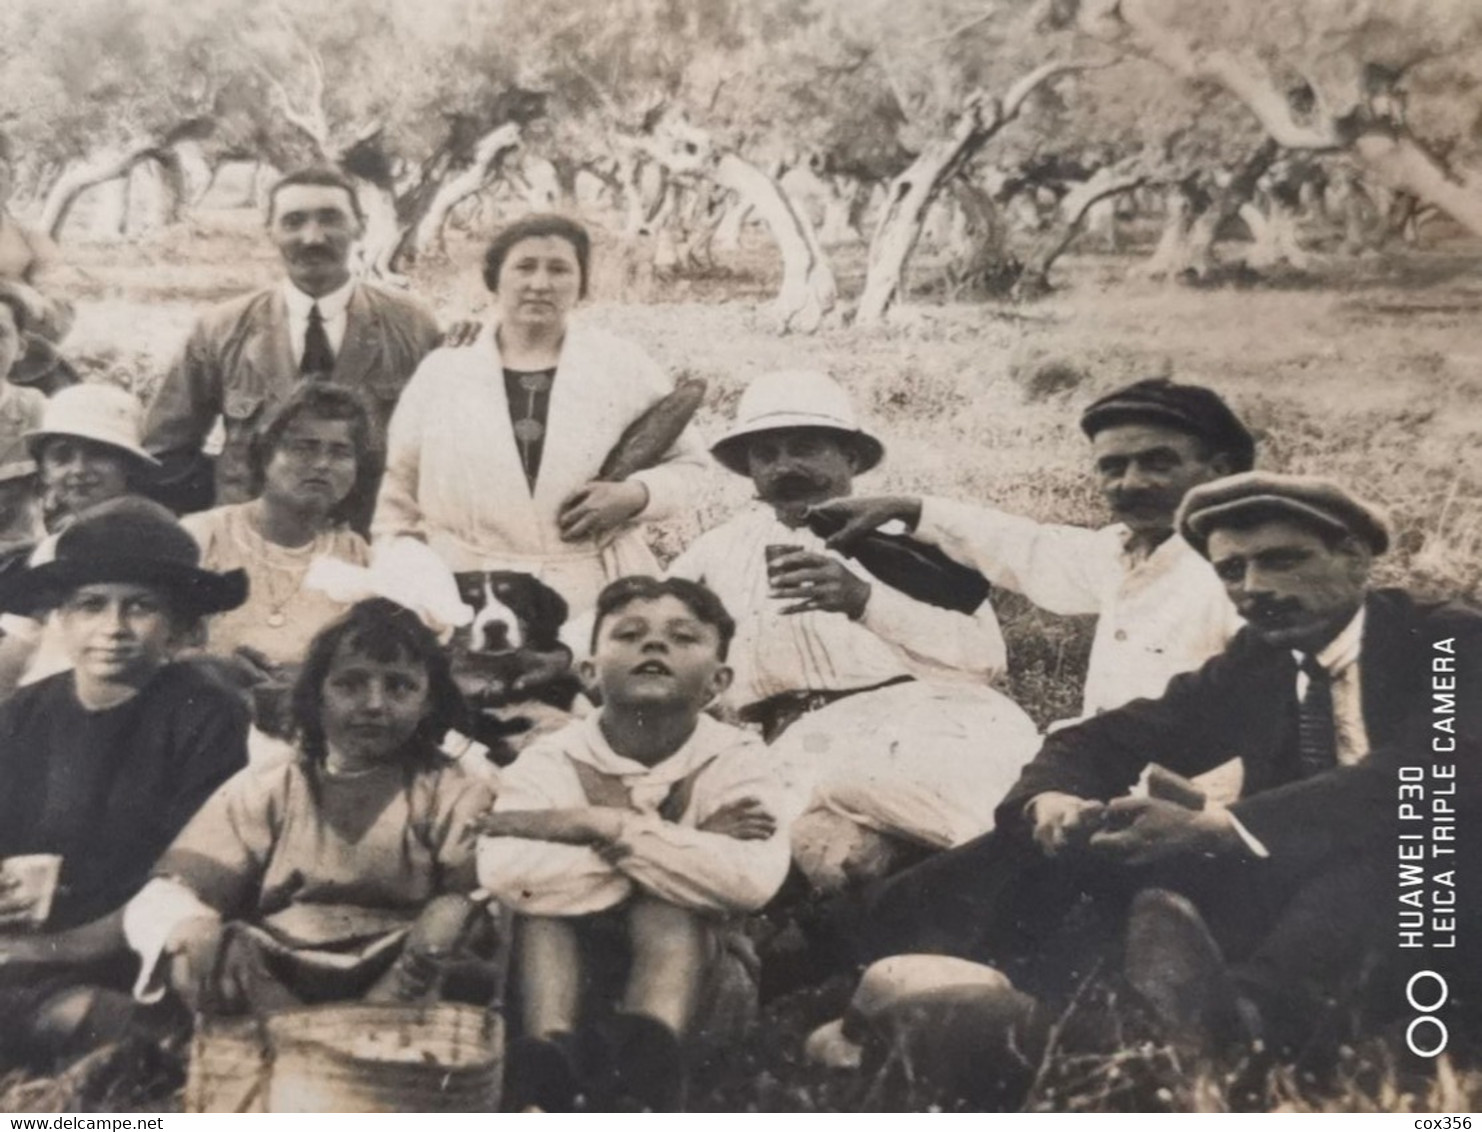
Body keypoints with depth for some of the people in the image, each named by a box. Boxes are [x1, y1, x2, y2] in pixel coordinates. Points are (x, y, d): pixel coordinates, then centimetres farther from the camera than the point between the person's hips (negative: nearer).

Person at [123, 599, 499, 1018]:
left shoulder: (454, 794, 9)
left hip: (399, 988, -1)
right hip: (275, 983, 2)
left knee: (457, 973, -33)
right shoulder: (265, 788, 13)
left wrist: (451, 918, -33)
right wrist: (189, 933, -23)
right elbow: (166, 898, 2)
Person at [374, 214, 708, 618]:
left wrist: (635, 495, -6)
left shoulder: (624, 367, 7)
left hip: (595, 599, 0)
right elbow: (397, 496, 14)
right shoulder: (441, 373, 9)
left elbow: (688, 464, 12)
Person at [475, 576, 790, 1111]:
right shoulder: (551, 758, -10)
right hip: (572, 972, 1)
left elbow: (751, 881, -32)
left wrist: (608, 826, -27)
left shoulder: (736, 758, -10)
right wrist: (687, 849, -27)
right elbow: (505, 874, -32)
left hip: (694, 981, -1)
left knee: (669, 906, -28)